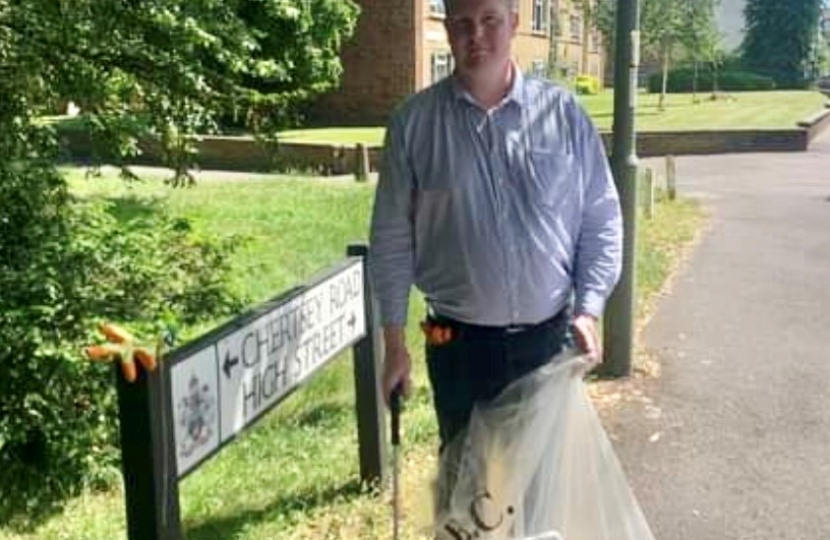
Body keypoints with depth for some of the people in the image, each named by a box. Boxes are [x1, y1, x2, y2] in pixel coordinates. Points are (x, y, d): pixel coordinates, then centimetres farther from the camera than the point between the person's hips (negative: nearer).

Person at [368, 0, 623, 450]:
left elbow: (601, 221, 3)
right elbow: (391, 237, -1)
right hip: (459, 345, 0)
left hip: (548, 340, 1)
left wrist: (588, 310, -6)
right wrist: (394, 344, -1)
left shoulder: (564, 113, -3)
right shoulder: (414, 122, -4)